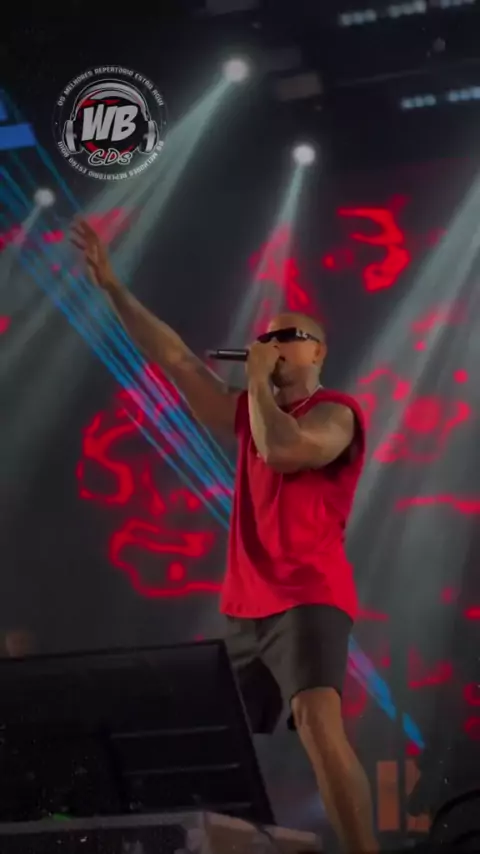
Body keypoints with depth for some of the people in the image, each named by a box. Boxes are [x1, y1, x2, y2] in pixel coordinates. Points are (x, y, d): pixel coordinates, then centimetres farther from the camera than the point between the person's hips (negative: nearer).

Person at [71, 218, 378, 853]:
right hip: (245, 609, 8)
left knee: (318, 726, -28)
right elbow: (176, 359, 17)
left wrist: (257, 380, -6)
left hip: (308, 602, -8)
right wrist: (113, 287, 14)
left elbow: (281, 449, -23)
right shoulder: (252, 413, 18)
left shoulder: (336, 414, -3)